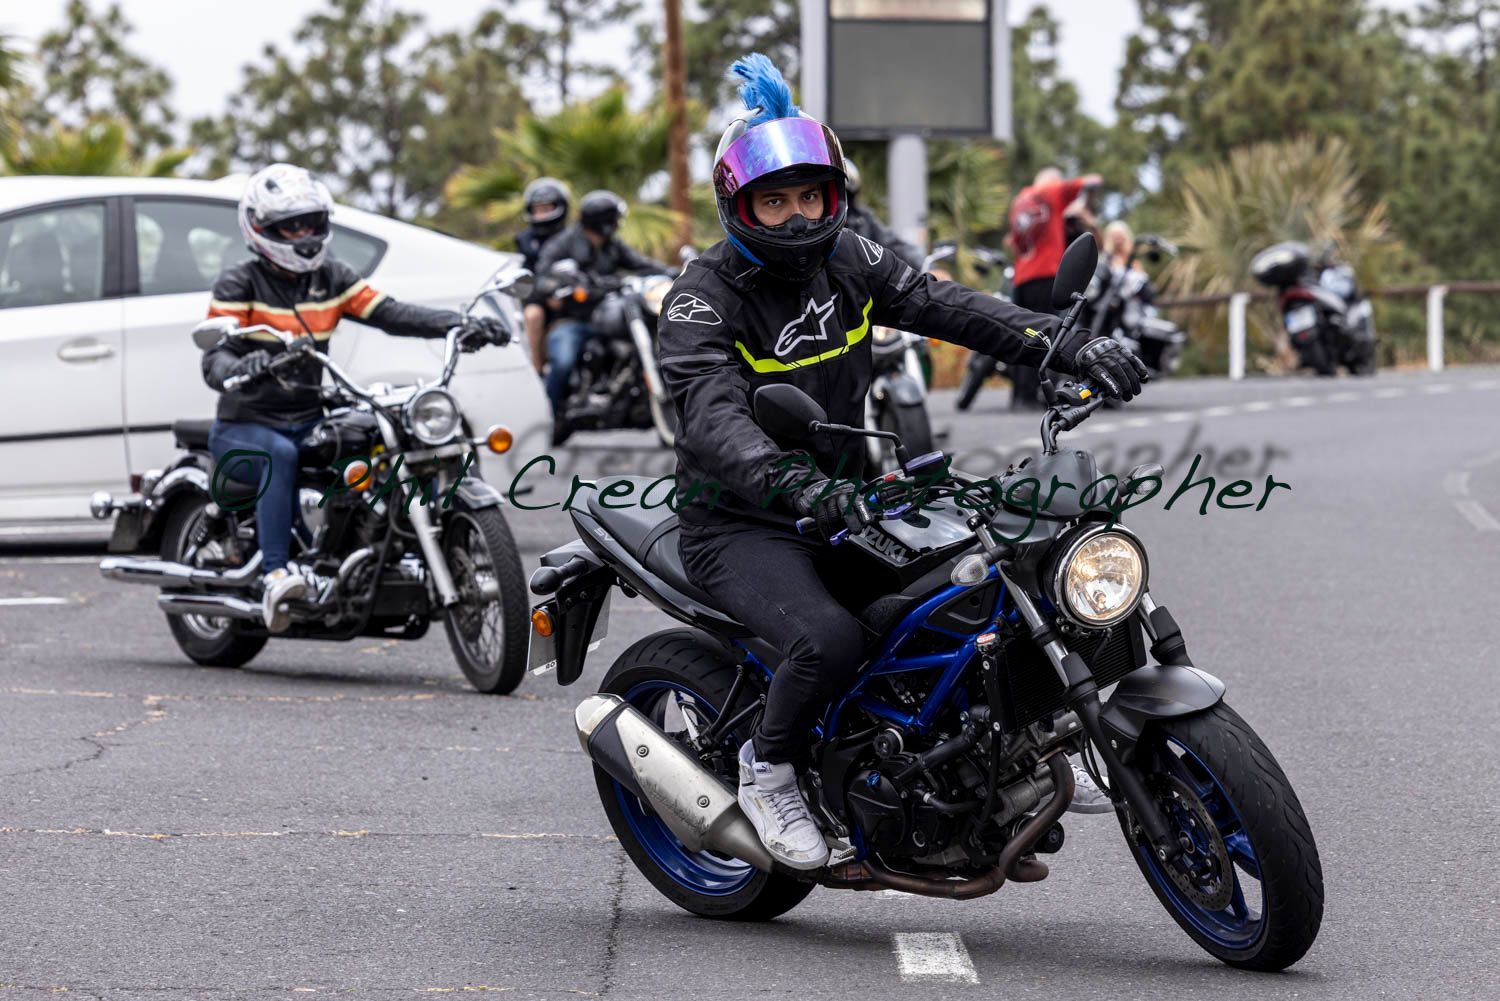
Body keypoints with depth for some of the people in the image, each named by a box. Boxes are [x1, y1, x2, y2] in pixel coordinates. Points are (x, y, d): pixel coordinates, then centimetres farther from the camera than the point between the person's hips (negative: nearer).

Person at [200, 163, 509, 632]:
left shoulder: (331, 278, 10)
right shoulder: (238, 285, -5)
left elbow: (390, 313, -2)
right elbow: (214, 359, -17)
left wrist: (464, 324, -18)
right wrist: (239, 368, -43)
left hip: (309, 421, 5)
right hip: (243, 428, -5)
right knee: (281, 454, -38)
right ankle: (275, 576, -45)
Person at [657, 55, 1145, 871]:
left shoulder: (845, 262, 5)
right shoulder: (703, 299, -15)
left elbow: (947, 306, -1)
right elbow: (714, 422, -31)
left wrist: (1067, 348, -16)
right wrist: (799, 486, -49)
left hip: (843, 505, 7)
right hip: (739, 529, -7)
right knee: (829, 639, -32)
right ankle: (767, 772, -4)